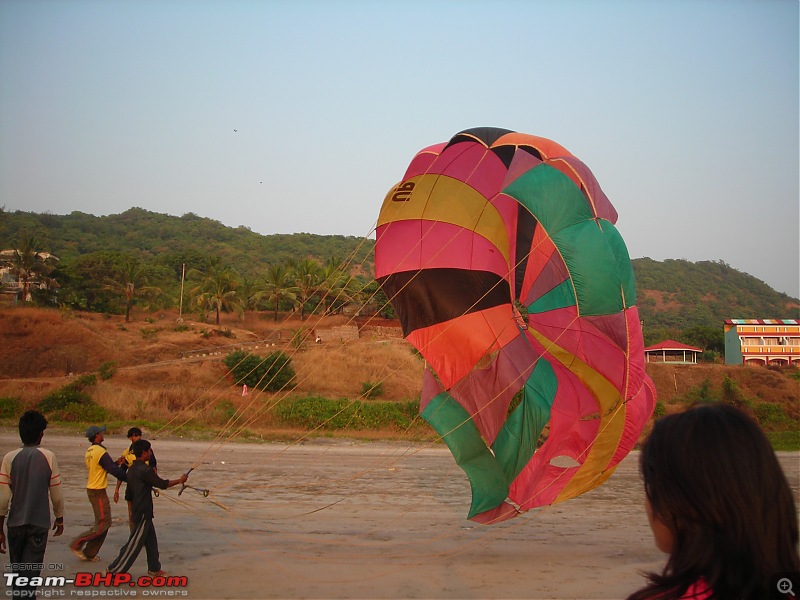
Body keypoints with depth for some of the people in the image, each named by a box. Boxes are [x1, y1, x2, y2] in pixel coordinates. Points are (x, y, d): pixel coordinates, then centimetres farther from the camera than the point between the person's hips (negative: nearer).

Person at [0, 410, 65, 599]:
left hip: (15, 523, 2)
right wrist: (60, 519, 13)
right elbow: (56, 494, -2)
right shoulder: (48, 457, -7)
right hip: (39, 523, -2)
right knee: (30, 573, -1)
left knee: (17, 571, 19)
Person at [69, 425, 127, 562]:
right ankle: (77, 545, 1)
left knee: (103, 522, 13)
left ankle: (90, 553, 15)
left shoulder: (90, 451, 10)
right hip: (98, 491, -9)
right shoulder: (101, 452, -18)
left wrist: (118, 463, 9)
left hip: (92, 489, 9)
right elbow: (114, 470, -18)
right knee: (103, 524, -4)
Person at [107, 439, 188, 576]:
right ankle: (114, 570, 3)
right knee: (134, 543, -3)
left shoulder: (132, 469, 9)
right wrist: (180, 480, -1)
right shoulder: (144, 469, -20)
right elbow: (162, 484, -15)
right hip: (143, 513, -10)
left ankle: (154, 569, 24)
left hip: (138, 511, 10)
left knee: (151, 541, 16)